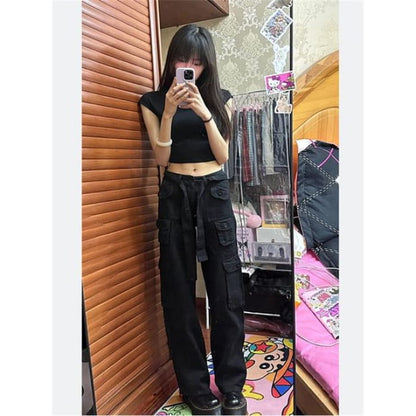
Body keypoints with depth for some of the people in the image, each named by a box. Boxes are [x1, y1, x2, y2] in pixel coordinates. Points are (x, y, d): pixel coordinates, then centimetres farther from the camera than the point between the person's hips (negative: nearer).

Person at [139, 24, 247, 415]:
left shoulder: (219, 99, 10)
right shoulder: (154, 101, 7)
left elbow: (223, 155, 1)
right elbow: (161, 158, -2)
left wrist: (204, 112, -10)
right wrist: (169, 112, -13)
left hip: (215, 195, 1)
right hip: (176, 196, 0)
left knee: (227, 293, 0)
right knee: (180, 294, 4)